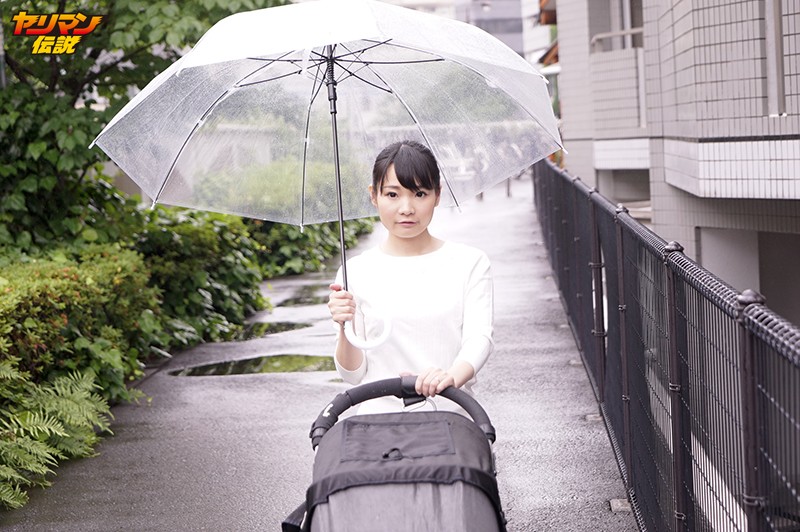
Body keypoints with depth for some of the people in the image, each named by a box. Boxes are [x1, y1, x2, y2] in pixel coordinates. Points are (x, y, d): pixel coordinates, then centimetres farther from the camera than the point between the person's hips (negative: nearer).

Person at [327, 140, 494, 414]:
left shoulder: (469, 263, 7)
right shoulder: (356, 272, 7)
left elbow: (479, 338, -6)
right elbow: (353, 374, 7)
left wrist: (453, 376, -27)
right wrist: (345, 329, -12)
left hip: (450, 414, 0)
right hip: (379, 414, 0)